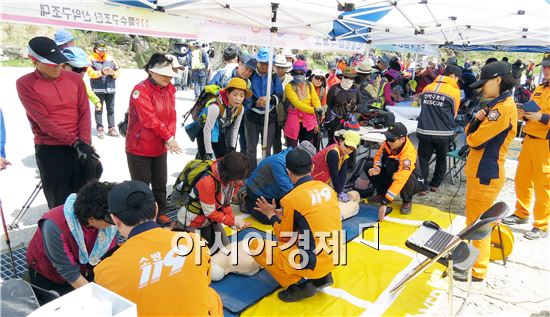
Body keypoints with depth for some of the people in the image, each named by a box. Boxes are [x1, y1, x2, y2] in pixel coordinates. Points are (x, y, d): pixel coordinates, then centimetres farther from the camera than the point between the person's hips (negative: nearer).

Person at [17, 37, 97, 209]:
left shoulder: (75, 78, 5)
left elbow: (84, 112, 1)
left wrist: (85, 142, -12)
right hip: (50, 151, -3)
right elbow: (43, 121, -13)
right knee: (59, 204, 6)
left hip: (81, 147, 3)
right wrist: (75, 142, -19)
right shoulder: (25, 84, -6)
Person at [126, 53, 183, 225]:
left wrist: (170, 137, -10)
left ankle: (160, 213, 35)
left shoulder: (169, 89, 3)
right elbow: (150, 118, -25)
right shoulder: (141, 90, -20)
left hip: (160, 148, 7)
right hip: (139, 148, -7)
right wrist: (169, 137, -23)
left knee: (160, 184, 18)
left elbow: (172, 115, 2)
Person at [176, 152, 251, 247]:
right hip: (190, 222, -7)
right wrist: (232, 220, -23)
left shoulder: (232, 180, -13)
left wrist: (233, 222, -15)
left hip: (210, 220, 7)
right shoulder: (208, 181, -36)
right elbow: (210, 212, -27)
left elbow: (226, 203, -2)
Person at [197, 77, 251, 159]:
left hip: (221, 134, 6)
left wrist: (232, 148, 3)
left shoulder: (240, 108, -16)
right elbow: (207, 130, -28)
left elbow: (235, 128, 0)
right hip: (205, 134, -6)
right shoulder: (215, 107, -36)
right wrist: (208, 152, -21)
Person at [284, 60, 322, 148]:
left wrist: (319, 109, -22)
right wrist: (314, 110, -26)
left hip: (308, 122, 4)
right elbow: (297, 103, -19)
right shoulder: (289, 86, -8)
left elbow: (315, 100, 0)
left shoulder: (309, 85, 8)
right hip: (294, 122, -4)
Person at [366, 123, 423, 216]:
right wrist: (377, 168, -22)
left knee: (407, 180, -41)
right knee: (368, 165, -11)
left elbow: (400, 180, -44)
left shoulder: (408, 154, -38)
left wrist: (384, 203, -47)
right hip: (390, 175, 6)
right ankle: (382, 193, 7)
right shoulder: (388, 143, -18)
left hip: (411, 180, -6)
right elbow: (379, 155, 3)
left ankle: (407, 201, -6)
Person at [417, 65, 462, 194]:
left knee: (424, 159, 11)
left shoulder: (427, 88, 7)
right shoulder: (455, 91, -3)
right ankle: (435, 184, 27)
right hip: (443, 133, -1)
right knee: (441, 159, 19)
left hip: (424, 131, 1)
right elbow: (454, 113, 9)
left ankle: (423, 186, 9)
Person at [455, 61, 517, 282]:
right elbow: (471, 132, 10)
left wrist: (471, 134, 1)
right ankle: (474, 256, 38)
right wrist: (477, 121, -10)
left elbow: (475, 140, -21)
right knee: (476, 222, 22)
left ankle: (477, 271, 15)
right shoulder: (498, 105, 12)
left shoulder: (503, 107, -19)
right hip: (481, 171, 10)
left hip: (485, 174, -10)